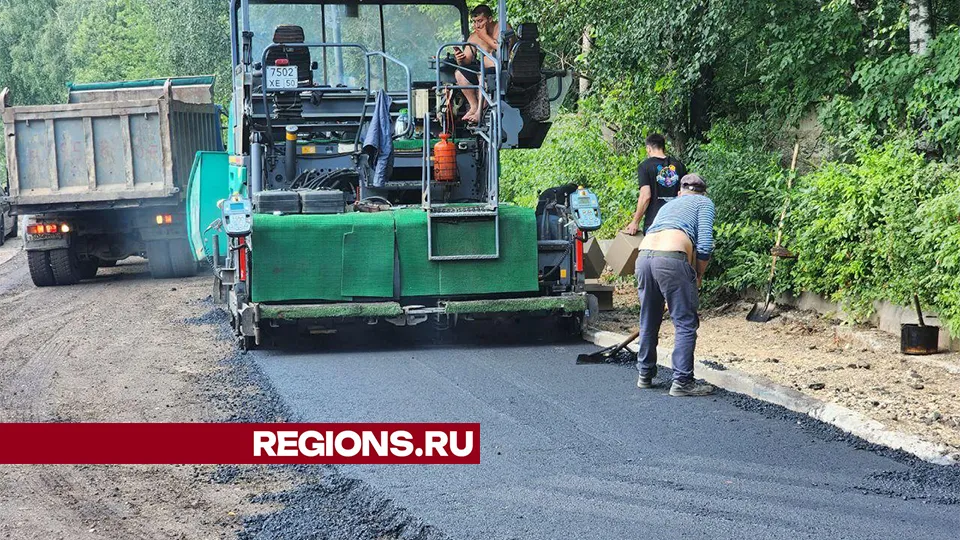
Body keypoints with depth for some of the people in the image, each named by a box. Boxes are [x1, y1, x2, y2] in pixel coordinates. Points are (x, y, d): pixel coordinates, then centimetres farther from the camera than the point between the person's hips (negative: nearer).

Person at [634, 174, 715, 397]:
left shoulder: (668, 205, 35)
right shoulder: (704, 203, 16)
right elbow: (705, 245, 0)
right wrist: (699, 275, 14)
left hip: (643, 256, 6)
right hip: (672, 260, -6)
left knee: (648, 322, 20)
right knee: (686, 323, 3)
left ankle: (645, 375, 31)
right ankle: (682, 382, 1)